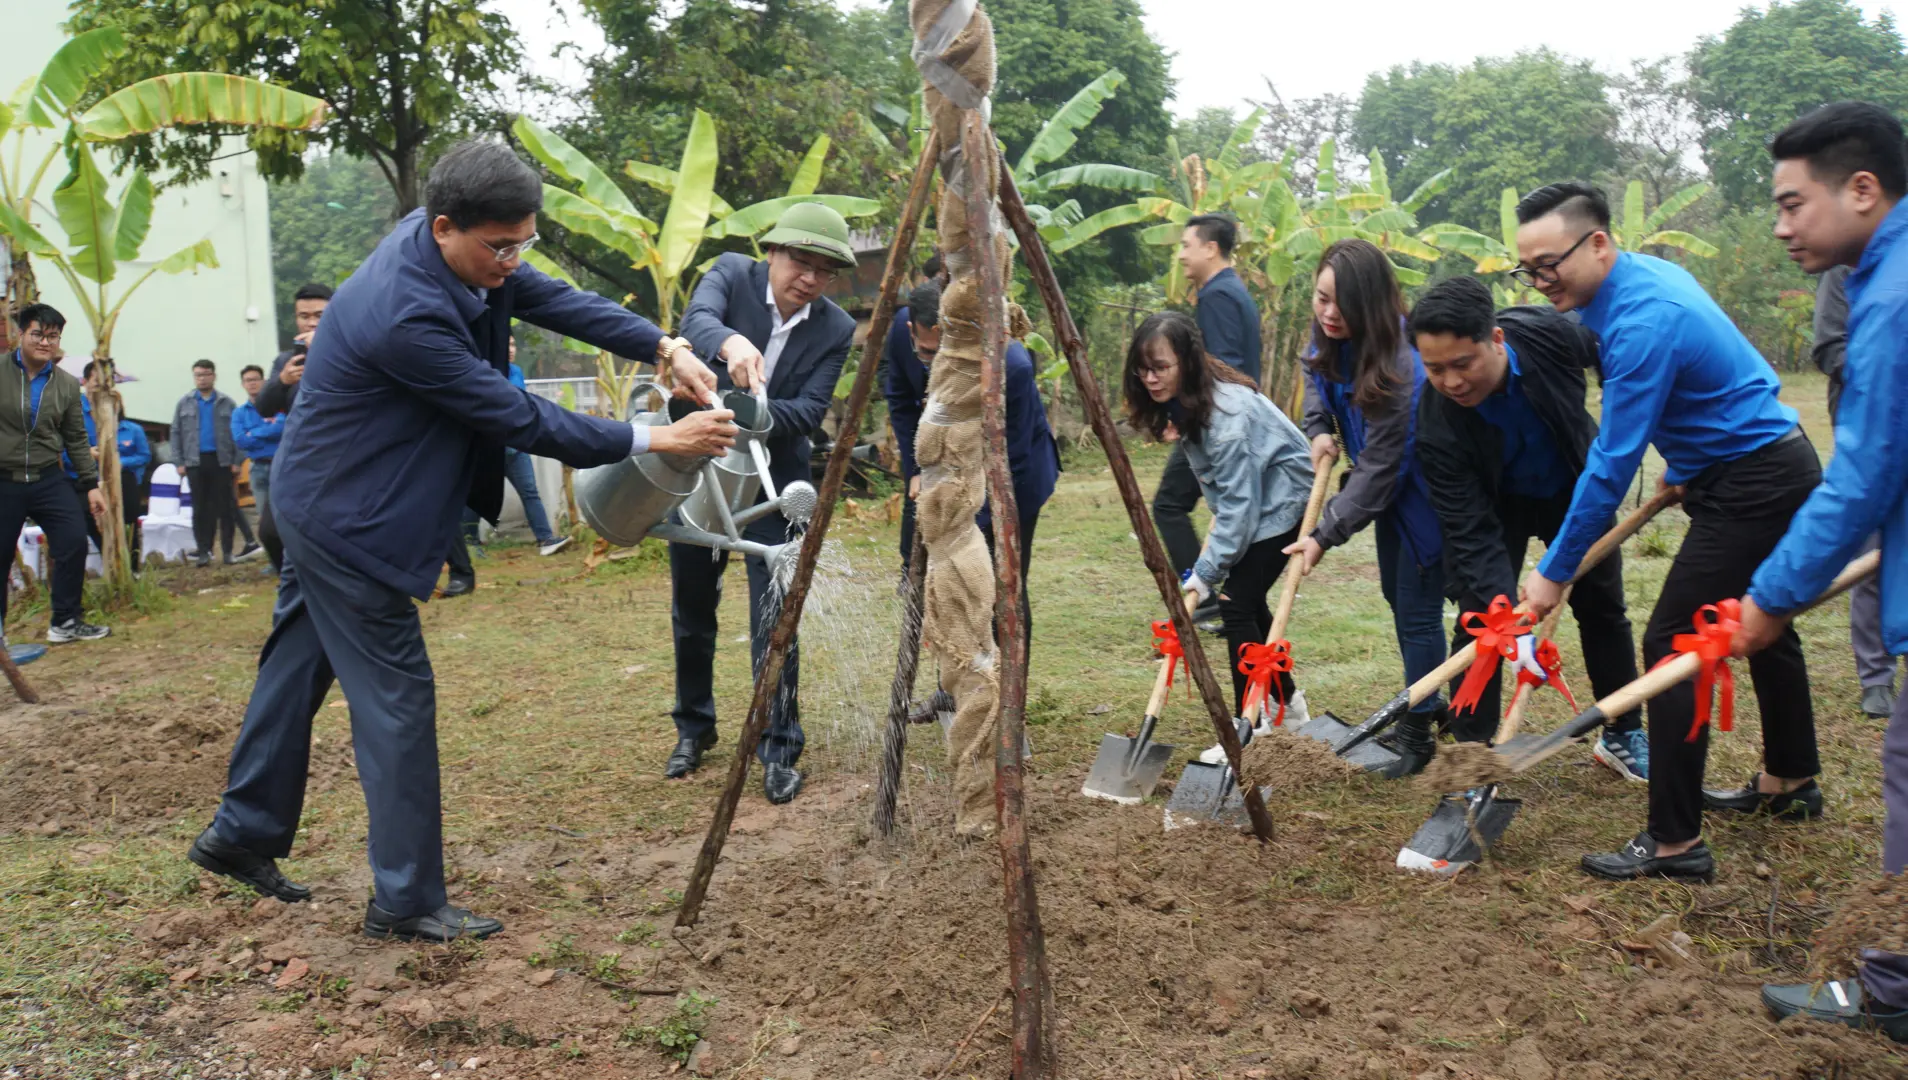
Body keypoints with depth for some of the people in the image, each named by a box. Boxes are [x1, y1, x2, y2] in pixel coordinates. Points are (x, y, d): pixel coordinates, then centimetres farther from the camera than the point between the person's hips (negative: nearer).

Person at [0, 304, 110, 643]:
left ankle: (65, 621, 9)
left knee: (74, 543, -5)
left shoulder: (67, 385, 3)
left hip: (48, 479, 3)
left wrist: (91, 484, 7)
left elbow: (76, 438, 10)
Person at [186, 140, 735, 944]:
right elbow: (518, 421, -28)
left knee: (300, 664, 20)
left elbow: (554, 301, 0)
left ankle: (242, 834, 37)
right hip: (350, 518, -10)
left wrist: (666, 348, -12)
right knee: (397, 697, -3)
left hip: (324, 502, 10)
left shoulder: (452, 245, -7)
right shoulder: (404, 315, -33)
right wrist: (654, 440, -23)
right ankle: (406, 902, 8)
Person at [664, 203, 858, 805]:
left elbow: (810, 412, -15)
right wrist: (730, 343, -52)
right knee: (691, 613, 13)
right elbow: (695, 320, -29)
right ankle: (693, 729, 34)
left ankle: (779, 752, 7)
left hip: (773, 481, -1)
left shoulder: (836, 329, -7)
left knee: (775, 619, -7)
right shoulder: (733, 275, -9)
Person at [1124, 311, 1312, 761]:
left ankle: (1246, 728, -8)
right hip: (1251, 499, 9)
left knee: (1237, 602, -14)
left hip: (1282, 502, -9)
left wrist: (1207, 570, -27)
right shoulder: (1185, 400, -5)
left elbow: (1238, 501, -30)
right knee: (1247, 600, 15)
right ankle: (1286, 701, 34)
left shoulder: (1228, 412, -32)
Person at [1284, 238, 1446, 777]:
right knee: (1397, 597, 21)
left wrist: (1326, 535, -30)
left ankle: (1417, 734, 15)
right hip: (1391, 490, 9)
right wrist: (1319, 429, -6)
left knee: (1417, 611, -1)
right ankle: (1433, 705, 40)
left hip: (1425, 494, -9)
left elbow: (1377, 470, -31)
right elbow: (1316, 374, 12)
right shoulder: (1329, 335, -13)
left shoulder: (1398, 370, -36)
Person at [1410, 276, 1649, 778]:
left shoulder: (1548, 334, -35)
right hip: (1494, 505, -3)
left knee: (1603, 608, 12)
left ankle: (1624, 736, 29)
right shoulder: (1435, 427, -37)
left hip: (1577, 487, 3)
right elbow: (1472, 533, -35)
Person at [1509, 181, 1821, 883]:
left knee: (1672, 646, -11)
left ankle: (1675, 843, -6)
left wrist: (1555, 572, -19)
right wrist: (1684, 463, 22)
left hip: (1749, 491, -11)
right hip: (1778, 468, 11)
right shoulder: (1645, 272, 3)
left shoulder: (1643, 323, -27)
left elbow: (1612, 466, -25)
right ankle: (1790, 784, 42)